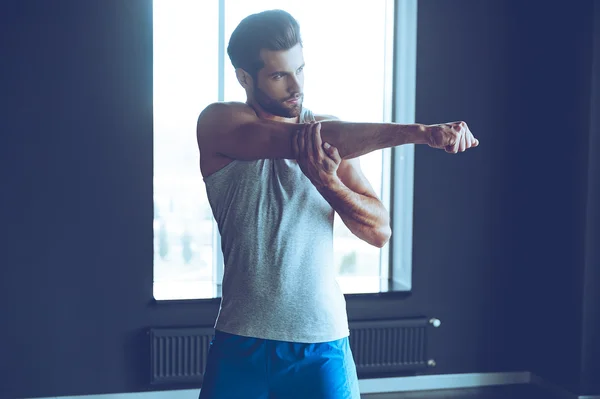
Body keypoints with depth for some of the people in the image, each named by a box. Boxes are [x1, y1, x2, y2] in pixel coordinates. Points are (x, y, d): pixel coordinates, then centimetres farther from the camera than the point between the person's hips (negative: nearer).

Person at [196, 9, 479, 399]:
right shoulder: (219, 123, -4)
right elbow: (299, 141, -22)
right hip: (242, 338, -1)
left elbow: (380, 232, -1)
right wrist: (417, 132, -27)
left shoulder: (328, 130, 4)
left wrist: (327, 182, -19)